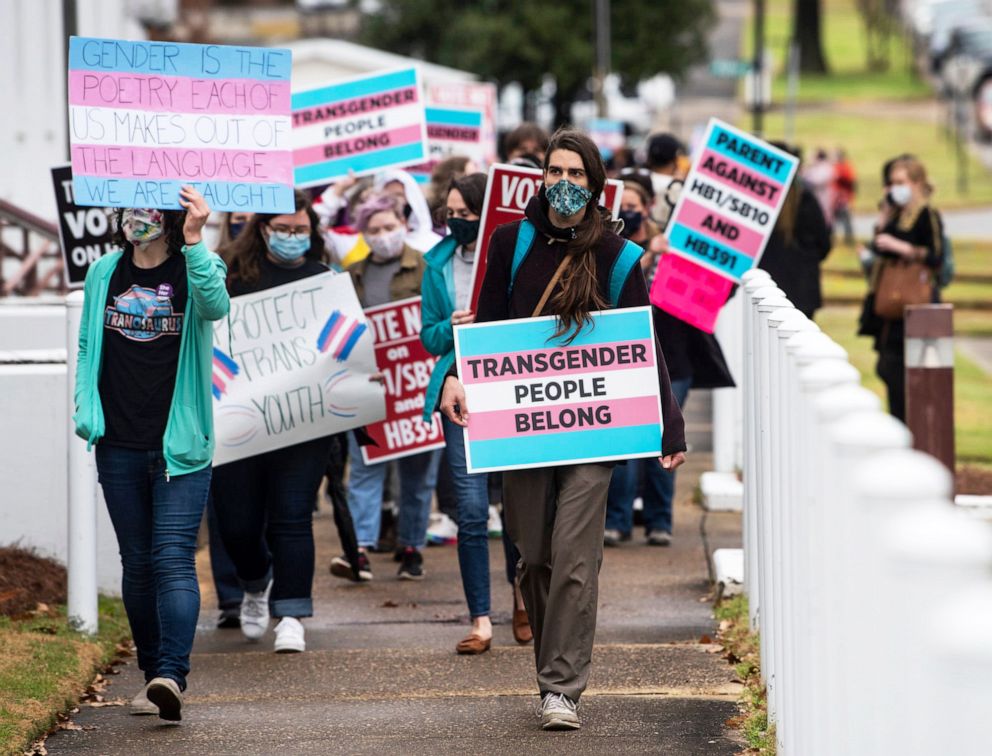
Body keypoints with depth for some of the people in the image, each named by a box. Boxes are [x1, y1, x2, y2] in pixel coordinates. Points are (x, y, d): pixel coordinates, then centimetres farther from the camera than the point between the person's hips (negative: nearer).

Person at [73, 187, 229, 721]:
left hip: (179, 445, -4)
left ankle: (171, 674, -26)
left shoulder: (195, 269, -3)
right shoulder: (104, 274, 9)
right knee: (137, 562, 9)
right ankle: (153, 673, 18)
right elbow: (87, 347, 18)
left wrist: (194, 242, -36)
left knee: (173, 557, -15)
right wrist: (84, 406, 5)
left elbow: (216, 308, -26)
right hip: (119, 446, 4)